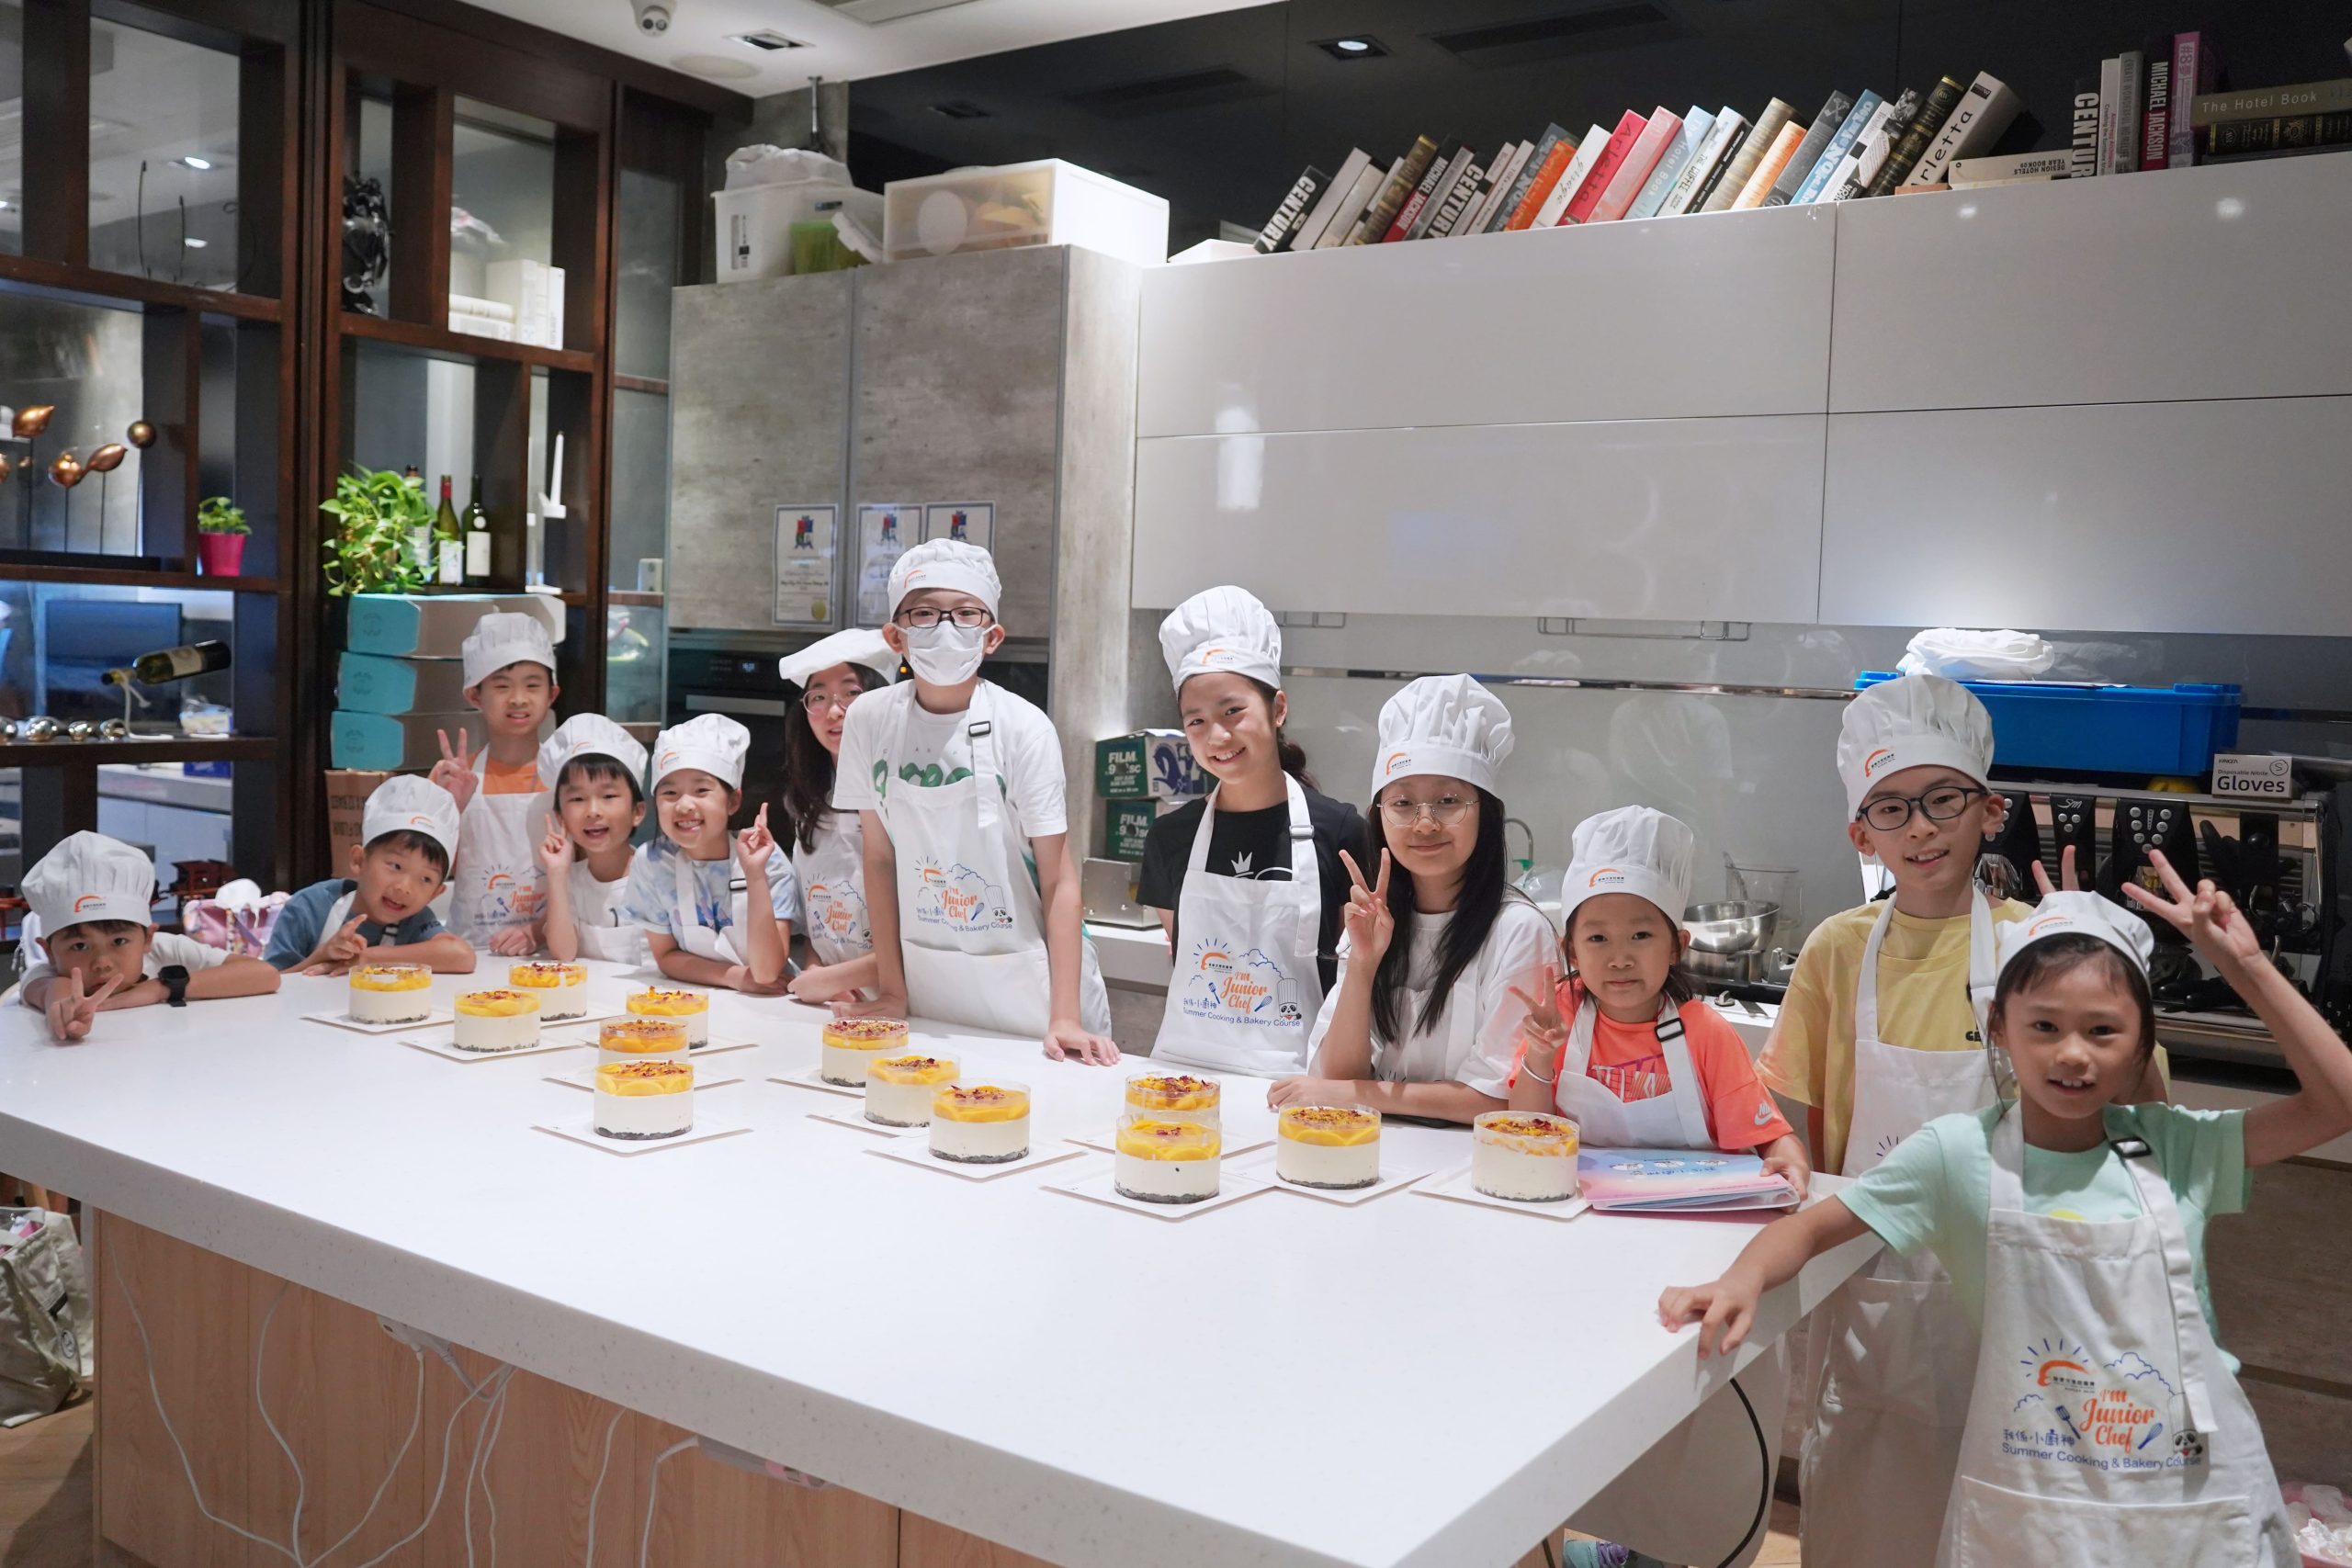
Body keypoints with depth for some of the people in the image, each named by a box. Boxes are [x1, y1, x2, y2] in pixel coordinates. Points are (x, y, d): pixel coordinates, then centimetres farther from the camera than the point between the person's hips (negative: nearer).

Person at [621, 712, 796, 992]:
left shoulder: (769, 860, -15)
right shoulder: (653, 862, -7)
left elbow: (766, 972, -22)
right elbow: (666, 955, 3)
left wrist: (755, 873, -28)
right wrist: (735, 976, -13)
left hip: (765, 1003, -3)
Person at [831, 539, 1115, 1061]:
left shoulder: (1024, 730, -13)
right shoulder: (870, 719, -4)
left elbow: (1059, 880, -13)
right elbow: (880, 858, 4)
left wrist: (1064, 1018, -18)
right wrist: (893, 991, 2)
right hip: (928, 981, 3)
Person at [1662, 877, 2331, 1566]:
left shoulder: (2175, 1146, -4)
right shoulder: (1959, 1152, -11)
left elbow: (2338, 1101, -7)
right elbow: (1813, 1227, -10)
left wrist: (2247, 968, -13)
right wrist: (1743, 1279, -30)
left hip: (2197, 1503, 2)